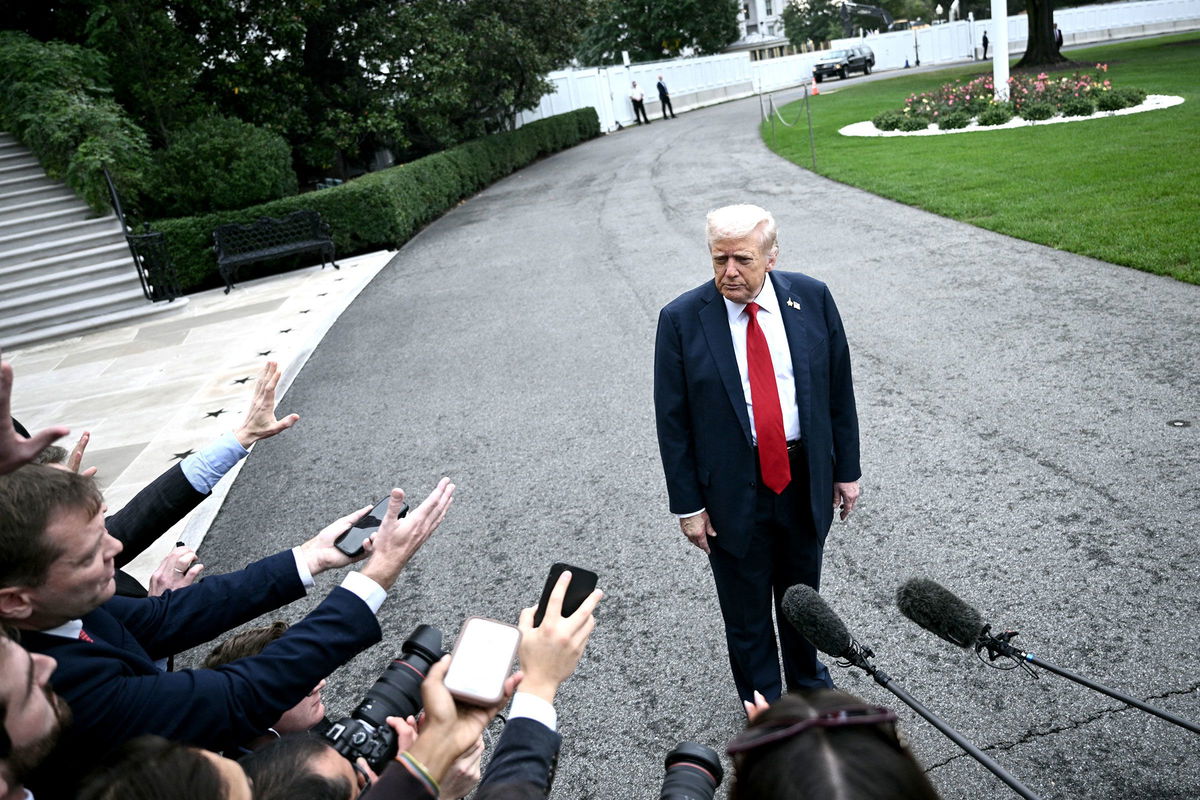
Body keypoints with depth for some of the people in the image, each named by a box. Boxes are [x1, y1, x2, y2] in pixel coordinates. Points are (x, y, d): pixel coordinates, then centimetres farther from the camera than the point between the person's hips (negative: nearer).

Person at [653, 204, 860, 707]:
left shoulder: (812, 298, -6)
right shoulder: (682, 319, -13)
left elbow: (839, 390, 3)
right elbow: (672, 421, -9)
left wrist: (847, 469, 4)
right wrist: (688, 504, -9)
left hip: (806, 476, 3)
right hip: (731, 489, -2)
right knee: (745, 610, 14)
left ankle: (808, 679, 50)